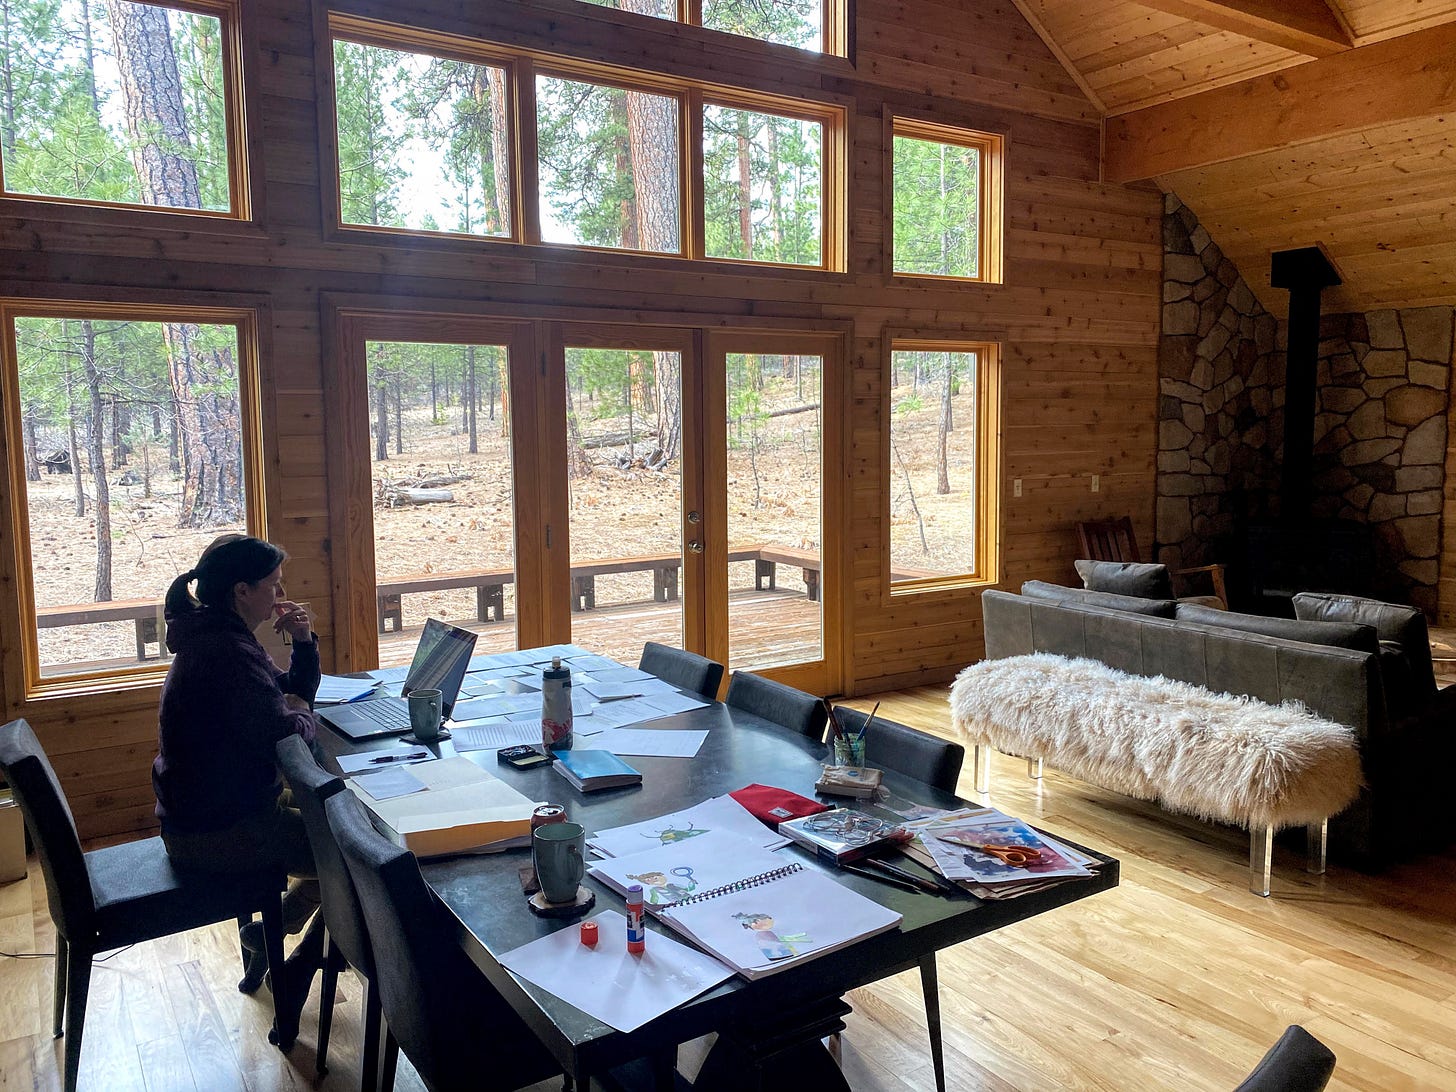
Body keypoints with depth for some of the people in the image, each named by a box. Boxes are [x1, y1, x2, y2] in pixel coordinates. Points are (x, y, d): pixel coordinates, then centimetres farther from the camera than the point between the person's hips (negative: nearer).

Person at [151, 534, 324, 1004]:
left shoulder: (215, 638, 10)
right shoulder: (227, 653, -24)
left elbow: (295, 692, 17)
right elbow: (284, 733, -27)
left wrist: (303, 642, -1)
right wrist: (301, 716, -5)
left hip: (200, 811, 10)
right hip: (215, 833, -10)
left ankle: (271, 930, 21)